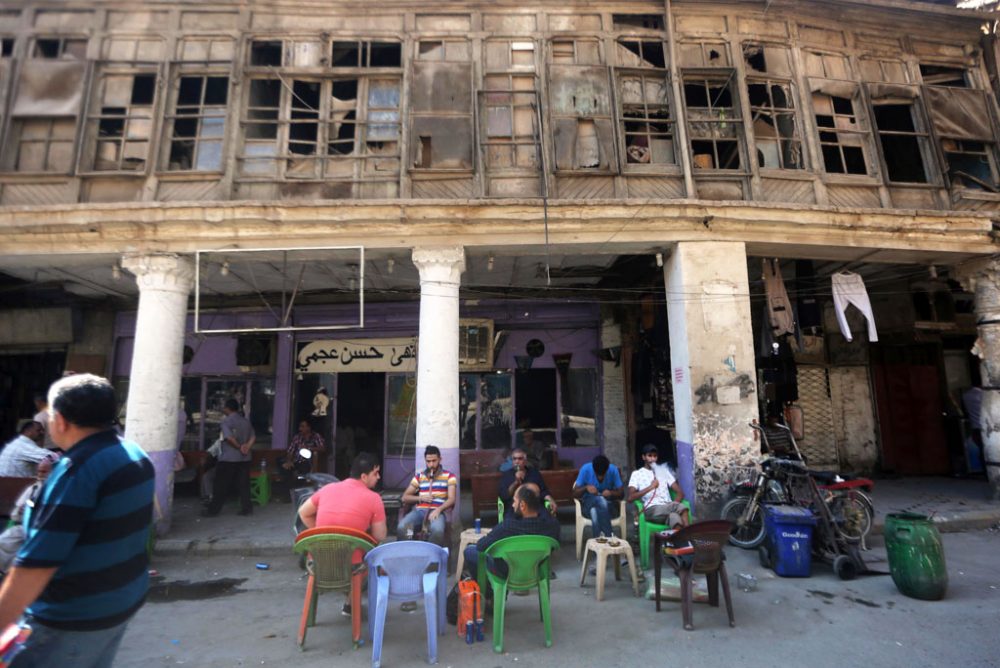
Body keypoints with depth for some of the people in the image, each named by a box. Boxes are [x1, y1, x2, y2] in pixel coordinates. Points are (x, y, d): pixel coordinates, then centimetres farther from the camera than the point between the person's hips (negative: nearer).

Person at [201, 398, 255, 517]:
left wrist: (239, 447, -8)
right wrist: (247, 447, -6)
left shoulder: (226, 420, -9)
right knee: (243, 484, 8)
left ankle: (213, 510, 12)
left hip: (228, 458, -6)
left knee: (221, 485, 4)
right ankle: (246, 508, 7)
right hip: (244, 458, 6)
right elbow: (253, 436, 6)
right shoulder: (246, 421, 12)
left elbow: (229, 437, -20)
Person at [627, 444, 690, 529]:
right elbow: (630, 498, -3)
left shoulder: (663, 470, 23)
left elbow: (680, 493, 15)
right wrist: (650, 487, -9)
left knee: (682, 507, -35)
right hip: (652, 509, -3)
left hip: (668, 506, 4)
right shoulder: (637, 474, 11)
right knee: (674, 517, -37)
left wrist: (674, 505, -7)